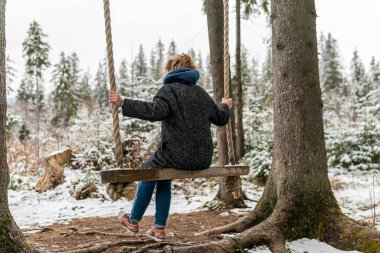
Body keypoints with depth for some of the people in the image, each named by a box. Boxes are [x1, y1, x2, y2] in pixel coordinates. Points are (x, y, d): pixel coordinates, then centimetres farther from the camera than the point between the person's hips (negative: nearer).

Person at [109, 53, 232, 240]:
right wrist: (225, 106, 45)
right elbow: (221, 118, 23)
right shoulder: (201, 92, 15)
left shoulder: (169, 89, -6)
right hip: (203, 159, 7)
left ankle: (134, 220, 32)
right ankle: (159, 228, 25)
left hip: (177, 157, -6)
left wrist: (123, 103, -26)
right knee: (163, 178, 28)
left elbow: (155, 111, -26)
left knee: (148, 169, 22)